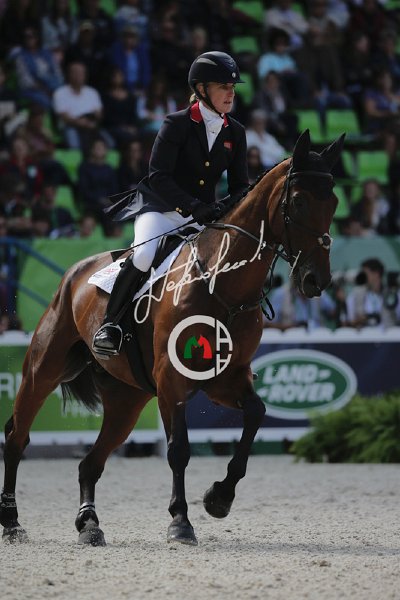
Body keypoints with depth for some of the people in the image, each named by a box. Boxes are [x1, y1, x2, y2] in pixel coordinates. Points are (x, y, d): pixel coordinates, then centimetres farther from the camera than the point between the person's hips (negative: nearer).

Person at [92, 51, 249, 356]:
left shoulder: (235, 133, 5)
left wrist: (226, 206, -16)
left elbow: (240, 185, 7)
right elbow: (158, 177, -17)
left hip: (204, 215, 5)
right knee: (144, 255, -32)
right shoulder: (177, 124, -9)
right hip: (161, 209, -5)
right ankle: (110, 323, -17)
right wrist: (193, 206, -29)